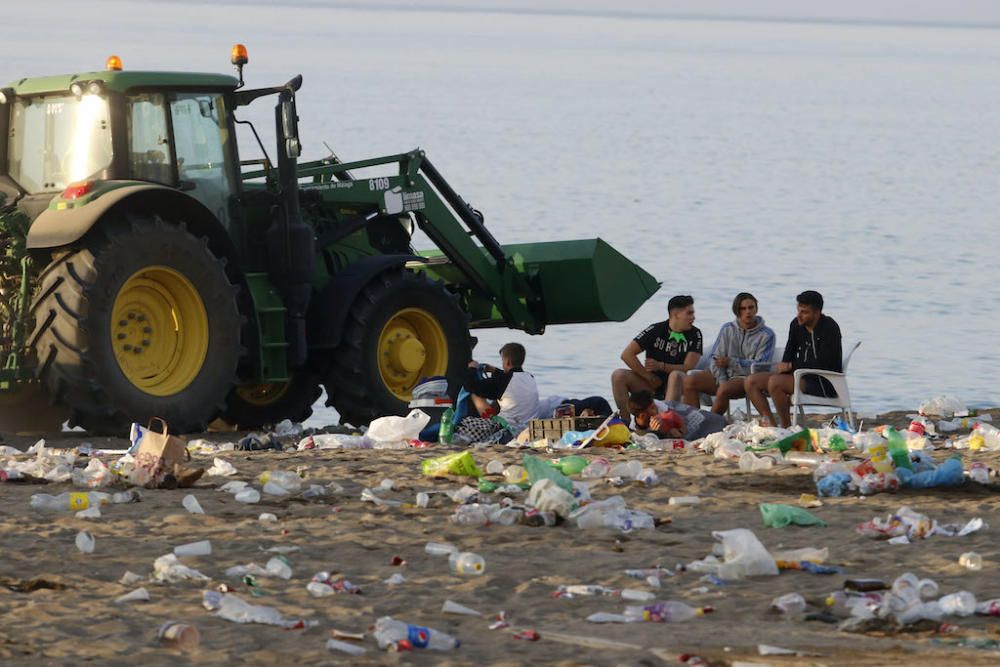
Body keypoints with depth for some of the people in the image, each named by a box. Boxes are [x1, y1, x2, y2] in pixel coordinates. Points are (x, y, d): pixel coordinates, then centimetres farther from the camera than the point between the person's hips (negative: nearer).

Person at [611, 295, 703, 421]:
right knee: (618, 376, -22)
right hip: (652, 384, 1)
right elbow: (627, 355, -8)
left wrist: (661, 366, -18)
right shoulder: (655, 330, -4)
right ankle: (625, 421, -25)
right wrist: (648, 376, -10)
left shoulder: (694, 335, -3)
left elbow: (688, 367, -10)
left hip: (675, 384, -1)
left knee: (676, 375, -36)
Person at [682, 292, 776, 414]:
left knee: (724, 390, -37)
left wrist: (731, 362, -17)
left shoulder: (766, 335, 0)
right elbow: (717, 359, 5)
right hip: (724, 374, 4)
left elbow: (760, 366, -9)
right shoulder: (728, 329, 10)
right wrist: (722, 381, -14)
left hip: (745, 377, -4)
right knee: (689, 381, -20)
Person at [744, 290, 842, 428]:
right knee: (751, 381, -3)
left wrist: (791, 366, -14)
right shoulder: (796, 325, 8)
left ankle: (787, 429, -18)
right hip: (802, 376, 9)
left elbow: (823, 364, -21)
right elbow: (788, 356, 12)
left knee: (775, 382, -30)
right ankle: (770, 425, -12)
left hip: (825, 384, -9)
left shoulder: (829, 328, -15)